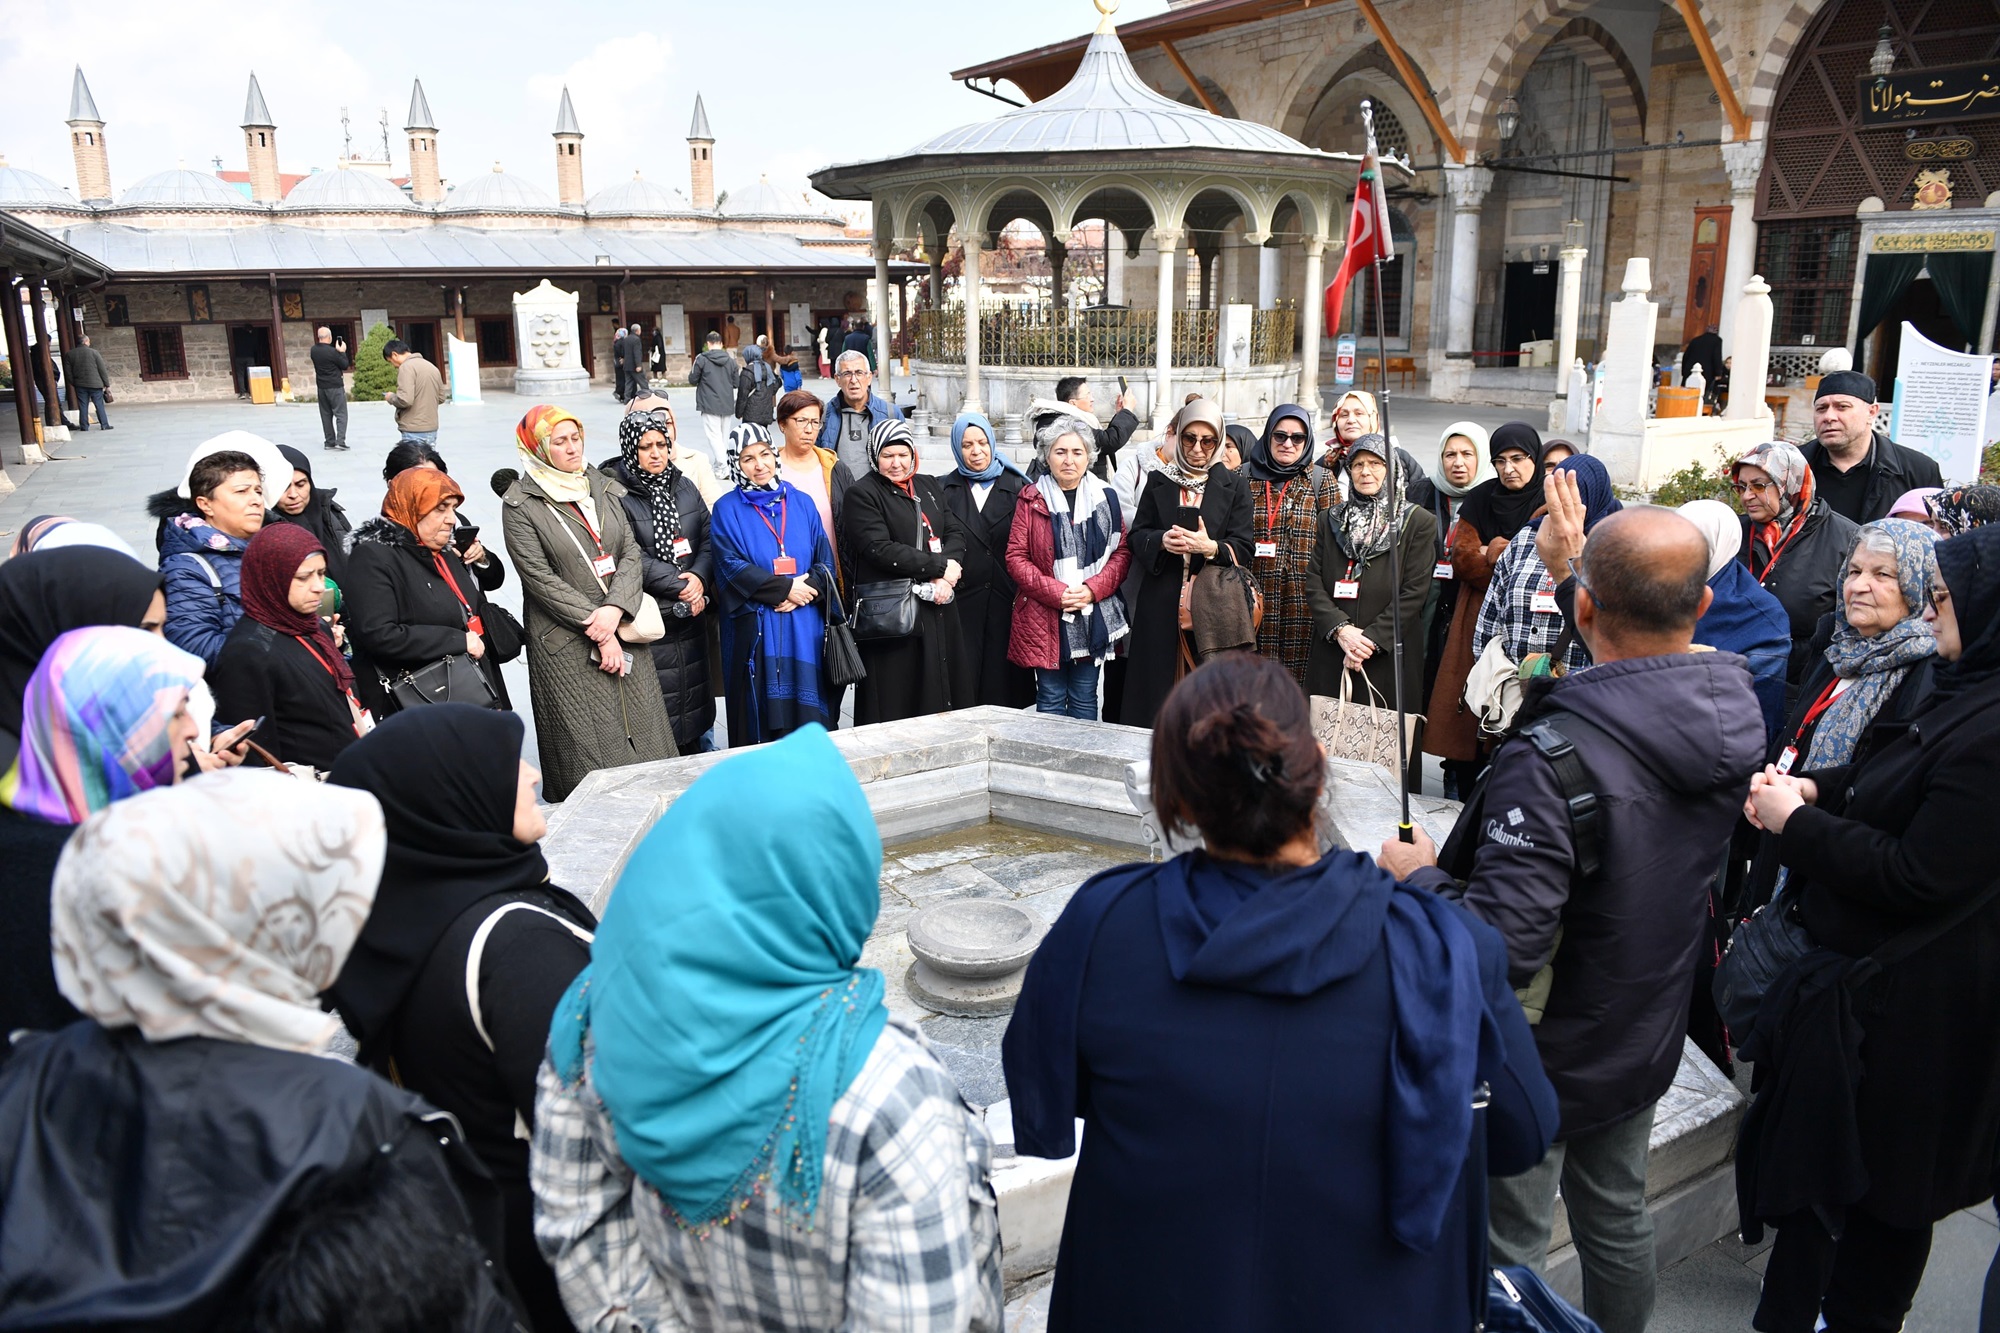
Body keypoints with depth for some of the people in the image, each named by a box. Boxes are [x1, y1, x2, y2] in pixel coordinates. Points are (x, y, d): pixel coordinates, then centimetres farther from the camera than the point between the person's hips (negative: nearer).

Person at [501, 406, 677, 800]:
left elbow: (631, 553, 4)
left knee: (642, 736, 5)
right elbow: (541, 579, -10)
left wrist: (615, 609, -14)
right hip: (566, 644, -4)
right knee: (588, 752, -1)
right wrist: (597, 629, -14)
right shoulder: (520, 505, -3)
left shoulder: (604, 488, 11)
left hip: (622, 630, 5)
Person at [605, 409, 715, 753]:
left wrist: (699, 577, -11)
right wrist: (680, 587, -14)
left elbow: (709, 537, 7)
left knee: (691, 693, 13)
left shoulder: (684, 486, 10)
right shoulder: (615, 495, -9)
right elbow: (633, 558, -14)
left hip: (691, 614, 6)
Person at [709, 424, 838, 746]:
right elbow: (733, 566, -8)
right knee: (762, 716, -1)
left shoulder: (801, 503, 11)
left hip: (806, 626, 3)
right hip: (755, 630, -3)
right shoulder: (727, 510, 2)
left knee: (808, 712, 3)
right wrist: (785, 588, -15)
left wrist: (806, 592, -12)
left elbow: (826, 560, 7)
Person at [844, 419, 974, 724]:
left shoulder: (928, 487, 17)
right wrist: (940, 566, -13)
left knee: (942, 690, 5)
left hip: (938, 610, 6)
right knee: (894, 702, -4)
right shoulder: (862, 495, -2)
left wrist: (945, 577, -10)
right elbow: (880, 549, -14)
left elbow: (955, 532, 9)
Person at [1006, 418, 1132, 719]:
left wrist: (1092, 590, -11)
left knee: (1085, 699, 8)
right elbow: (1016, 557, -2)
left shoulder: (1105, 497, 8)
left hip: (1094, 619, 2)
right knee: (1051, 700, 4)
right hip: (1044, 619, -1)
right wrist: (1056, 593, -13)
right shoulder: (1031, 500, 2)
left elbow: (1122, 551, 5)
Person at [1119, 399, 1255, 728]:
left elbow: (1244, 549, 0)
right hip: (1161, 609, 1)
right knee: (1156, 686, 0)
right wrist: (1161, 540, -14)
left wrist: (1211, 547, -20)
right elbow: (1137, 535, 8)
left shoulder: (1234, 487, 7)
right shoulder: (1158, 482, 12)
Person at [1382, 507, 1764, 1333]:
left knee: (1506, 1254, 13)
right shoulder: (1737, 713, -11)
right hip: (1644, 1046, 7)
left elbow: (1500, 947, -36)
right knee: (1617, 1220, 28)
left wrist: (1419, 877, -18)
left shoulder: (1554, 759, -36)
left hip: (1540, 1063, -7)